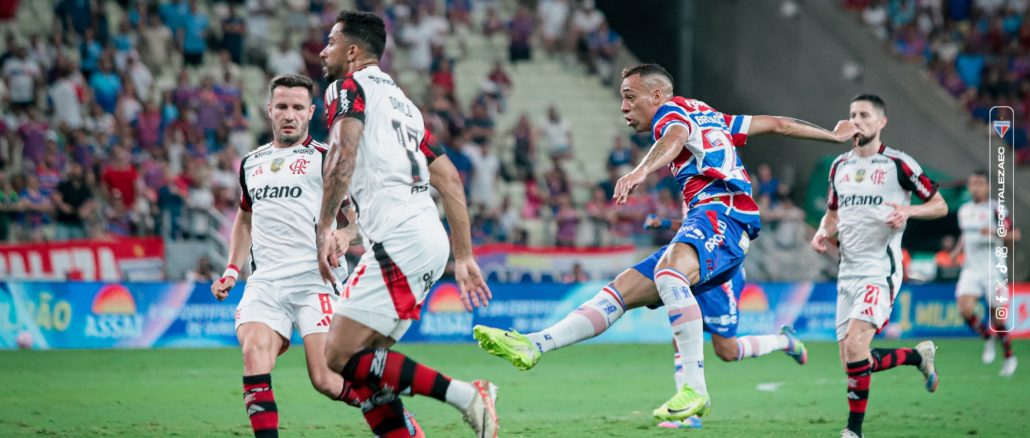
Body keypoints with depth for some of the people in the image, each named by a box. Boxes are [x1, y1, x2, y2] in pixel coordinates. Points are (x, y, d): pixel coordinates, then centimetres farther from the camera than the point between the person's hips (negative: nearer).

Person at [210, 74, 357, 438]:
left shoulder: (324, 158, 4)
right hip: (265, 281, 4)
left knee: (326, 380, -13)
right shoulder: (251, 163, 20)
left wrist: (340, 237, -19)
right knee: (254, 357, -23)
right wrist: (232, 270, 24)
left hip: (313, 280, -4)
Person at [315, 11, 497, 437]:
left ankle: (466, 395, -17)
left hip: (399, 239, -9)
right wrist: (464, 255, 24)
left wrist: (325, 227, -22)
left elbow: (343, 151, -18)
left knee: (341, 356, -10)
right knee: (363, 364, 10)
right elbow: (450, 179, 25)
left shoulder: (349, 87, 2)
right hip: (429, 238, 9)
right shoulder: (400, 101, 27)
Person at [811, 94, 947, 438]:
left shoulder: (899, 164, -5)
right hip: (848, 272, 7)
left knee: (855, 349, -21)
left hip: (880, 271, -7)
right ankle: (919, 356, 22)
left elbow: (940, 205, 0)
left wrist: (908, 210, -18)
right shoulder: (840, 165, 13)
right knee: (851, 362, 3)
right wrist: (823, 232, 4)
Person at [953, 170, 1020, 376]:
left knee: (997, 316, -2)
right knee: (965, 309, -16)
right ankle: (988, 338, 11)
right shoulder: (964, 210, 11)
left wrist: (994, 233, -26)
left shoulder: (995, 209, -7)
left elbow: (1015, 235, -10)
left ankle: (1009, 356, 20)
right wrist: (957, 250, 11)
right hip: (971, 268, 4)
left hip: (993, 270, -4)